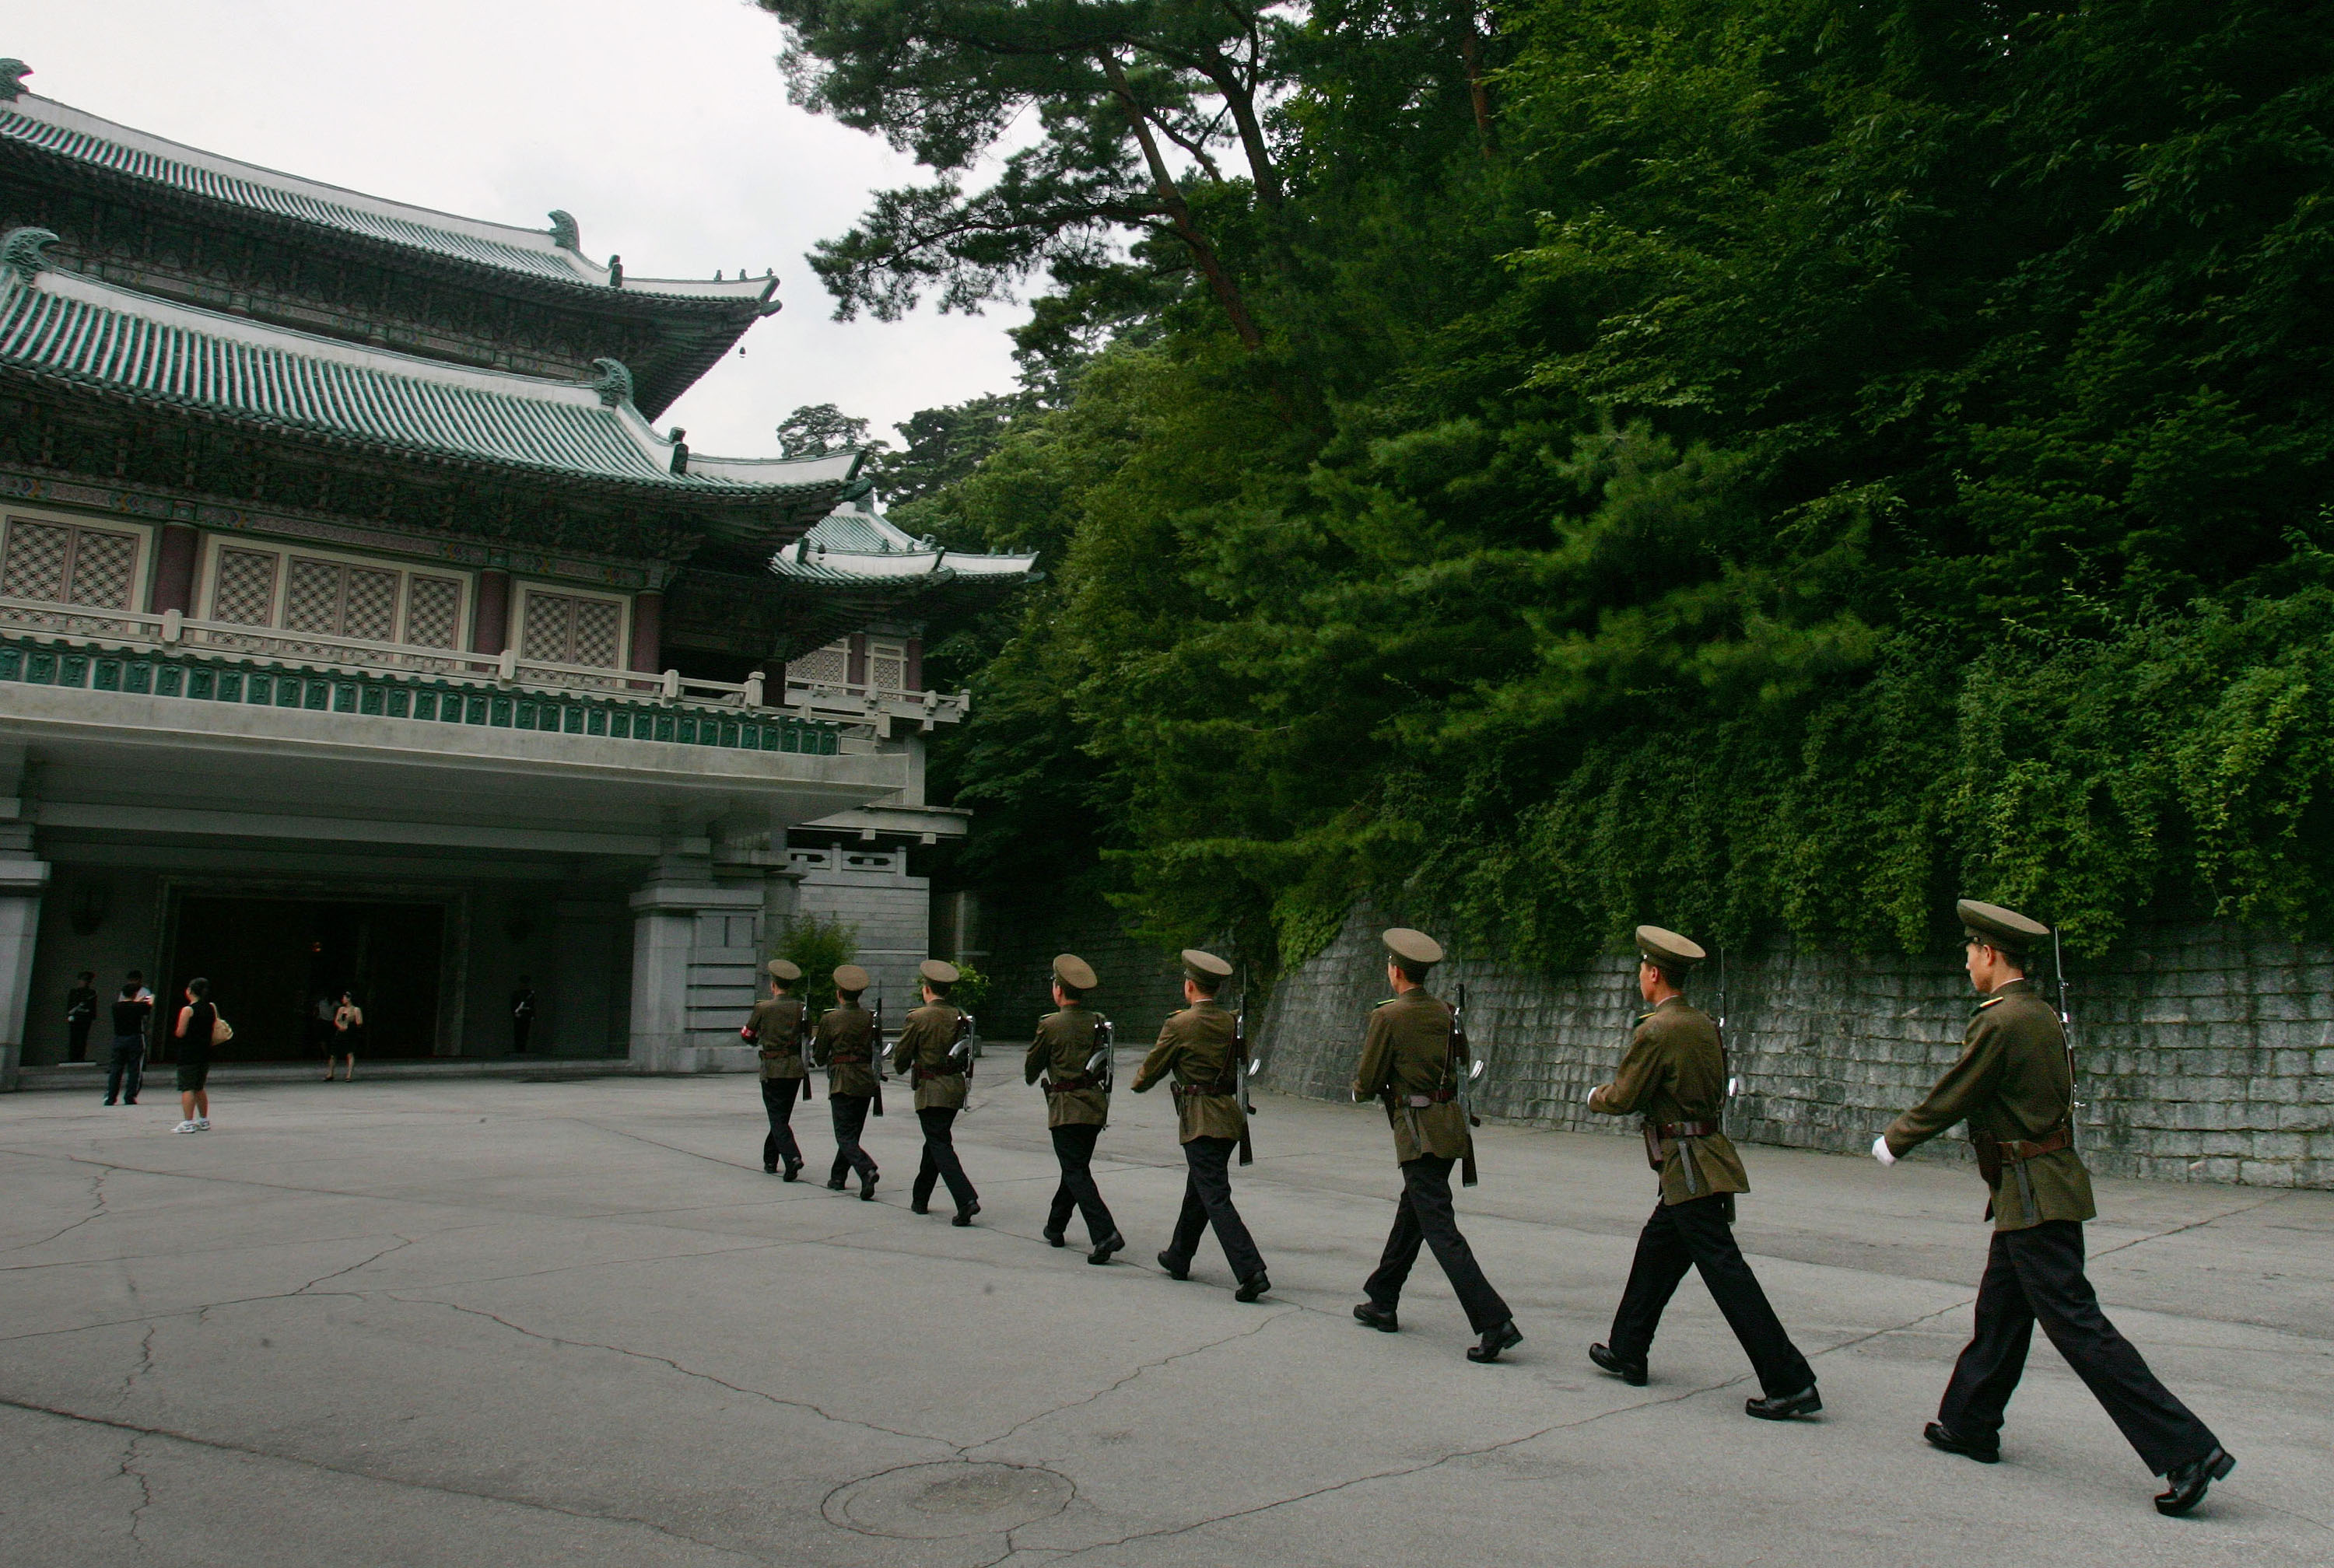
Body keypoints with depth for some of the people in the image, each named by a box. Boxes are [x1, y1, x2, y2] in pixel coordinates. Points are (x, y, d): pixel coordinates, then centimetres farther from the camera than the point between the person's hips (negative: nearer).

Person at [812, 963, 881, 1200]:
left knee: (845, 1135, -4)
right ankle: (837, 1178, 27)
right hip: (866, 1080, 5)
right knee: (852, 1132, 18)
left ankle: (868, 1171, -27)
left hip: (842, 1081, -5)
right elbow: (877, 1050, 8)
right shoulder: (870, 1017, 4)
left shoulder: (829, 1019, -7)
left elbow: (819, 1058, 0)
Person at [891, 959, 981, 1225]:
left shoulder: (918, 1018, -12)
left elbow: (900, 1060, -5)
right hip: (956, 1086, 6)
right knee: (934, 1142, 19)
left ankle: (966, 1200, -19)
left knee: (940, 1146, -5)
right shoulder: (959, 1016, 3)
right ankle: (920, 1199, 31)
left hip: (931, 1090, -6)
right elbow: (967, 1054, 9)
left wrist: (903, 1066, 16)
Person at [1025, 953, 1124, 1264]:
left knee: (1076, 1173, -5)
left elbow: (1031, 1068, 1)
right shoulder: (1099, 1023, 4)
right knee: (1076, 1167, 19)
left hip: (1066, 1107, -6)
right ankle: (1055, 1227, 34)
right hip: (1096, 1104, 6)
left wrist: (1032, 1078, 22)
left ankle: (1105, 1234, -19)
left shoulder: (1050, 1026, -10)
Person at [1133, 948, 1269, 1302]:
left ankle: (1251, 1271, -17)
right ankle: (1178, 1259, 36)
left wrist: (1139, 1083, 21)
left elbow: (1150, 1071, 0)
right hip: (1230, 1115, 7)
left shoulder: (1179, 1025, -11)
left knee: (1216, 1198, -7)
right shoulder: (1229, 1023, 6)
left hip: (1200, 1120, -7)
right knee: (1197, 1190, 21)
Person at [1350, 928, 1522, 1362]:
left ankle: (1495, 1322, -16)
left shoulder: (1388, 1017, -13)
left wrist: (1361, 1089, 15)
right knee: (1409, 1214, 20)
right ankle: (1382, 1302, 33)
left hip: (1419, 1132, -8)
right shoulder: (1445, 1011, 7)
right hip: (1451, 1124, 8)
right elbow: (1463, 1061, 22)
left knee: (1440, 1229, -8)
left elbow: (1366, 1084, -8)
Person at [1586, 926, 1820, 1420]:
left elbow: (1623, 1098, -12)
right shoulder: (1705, 1024, 10)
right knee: (1656, 1248, 19)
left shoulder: (1655, 1032, -17)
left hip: (1688, 1165, -10)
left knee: (1724, 1269, -8)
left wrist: (1596, 1097, 10)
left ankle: (1789, 1382, -7)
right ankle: (1627, 1352, 31)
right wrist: (1649, 1100, 22)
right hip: (1709, 1153, 10)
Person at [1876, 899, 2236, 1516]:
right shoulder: (2041, 1014, 9)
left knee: (2077, 1325, -6)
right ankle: (1968, 1425, 29)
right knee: (1999, 1313, 18)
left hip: (2033, 1196, -10)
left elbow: (1950, 1099, -13)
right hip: (2041, 1188, 10)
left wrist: (1894, 1140, 3)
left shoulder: (2000, 1022, -20)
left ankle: (2187, 1449, -3)